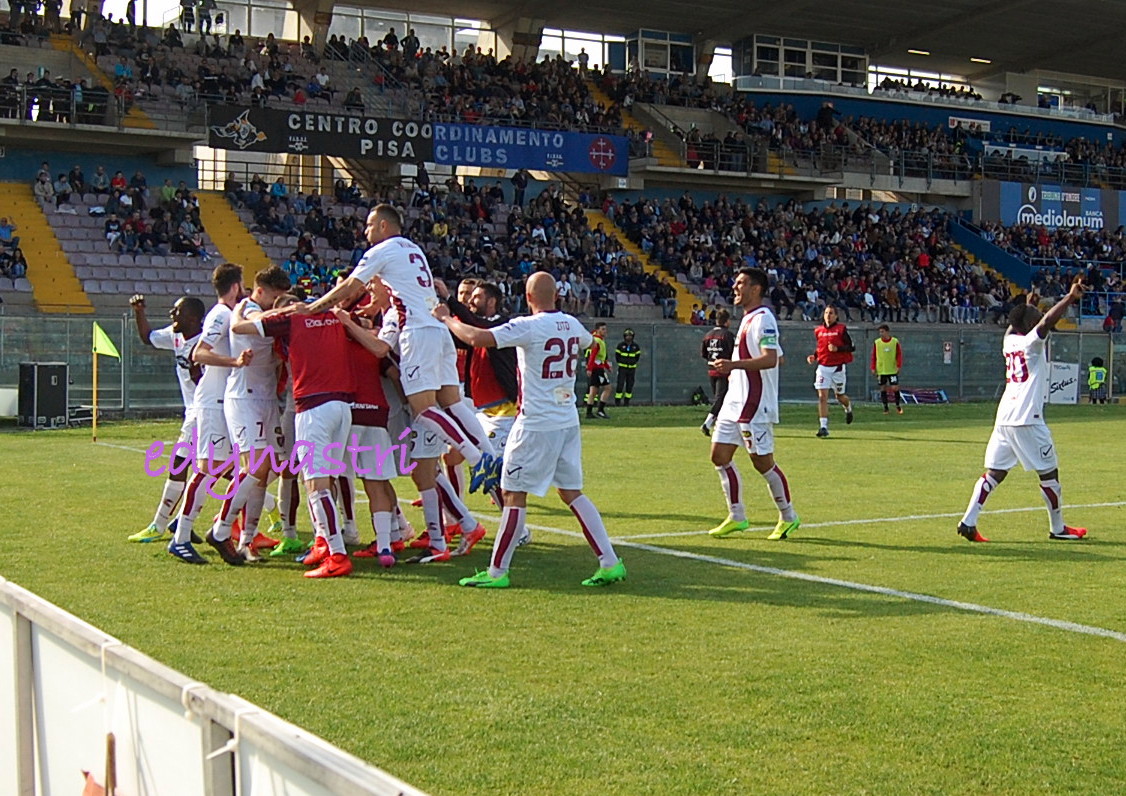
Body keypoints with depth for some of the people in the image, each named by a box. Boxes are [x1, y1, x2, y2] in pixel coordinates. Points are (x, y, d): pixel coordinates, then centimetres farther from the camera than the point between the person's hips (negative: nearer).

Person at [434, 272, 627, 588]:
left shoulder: (528, 327, -14)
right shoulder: (572, 325, 8)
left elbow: (478, 338, -24)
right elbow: (587, 341, 33)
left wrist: (446, 319, -7)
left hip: (536, 424, -7)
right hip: (568, 422, 7)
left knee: (514, 494, 1)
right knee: (572, 492, 12)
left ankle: (497, 572, 6)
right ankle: (610, 563, 8)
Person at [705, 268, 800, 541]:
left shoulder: (763, 318, -13)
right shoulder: (747, 319, 17)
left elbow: (771, 359, -25)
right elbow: (778, 356, 25)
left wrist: (735, 365, -34)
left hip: (754, 405, -10)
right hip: (735, 401, 10)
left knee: (762, 461, -3)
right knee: (720, 455, 6)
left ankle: (788, 517, 12)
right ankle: (737, 517, 13)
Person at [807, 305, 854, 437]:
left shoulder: (841, 329, -5)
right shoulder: (818, 331, 8)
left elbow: (852, 347, -5)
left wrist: (837, 348, -20)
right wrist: (814, 356, 6)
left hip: (837, 367, -3)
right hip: (823, 366, 3)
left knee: (839, 396, 10)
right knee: (822, 396, -9)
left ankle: (848, 408, 46)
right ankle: (824, 427, -9)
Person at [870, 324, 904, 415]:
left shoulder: (895, 341, -1)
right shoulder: (876, 342, 1)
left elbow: (899, 355, 1)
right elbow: (873, 356, 6)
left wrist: (898, 366, -8)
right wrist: (873, 368, 1)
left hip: (892, 370, -1)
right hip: (881, 370, 2)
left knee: (895, 388, -6)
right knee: (883, 388, 4)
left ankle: (898, 406, 11)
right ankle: (885, 407, 13)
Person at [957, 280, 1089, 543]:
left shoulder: (1009, 341, 13)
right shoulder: (1032, 343, -7)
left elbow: (1014, 325, 35)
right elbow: (1047, 321, -25)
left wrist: (1027, 305, 45)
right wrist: (1070, 298, -29)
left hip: (1004, 418, 8)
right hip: (1027, 419, -7)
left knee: (994, 472, 7)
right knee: (1049, 472, 6)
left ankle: (968, 522, -4)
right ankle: (1058, 528, 16)